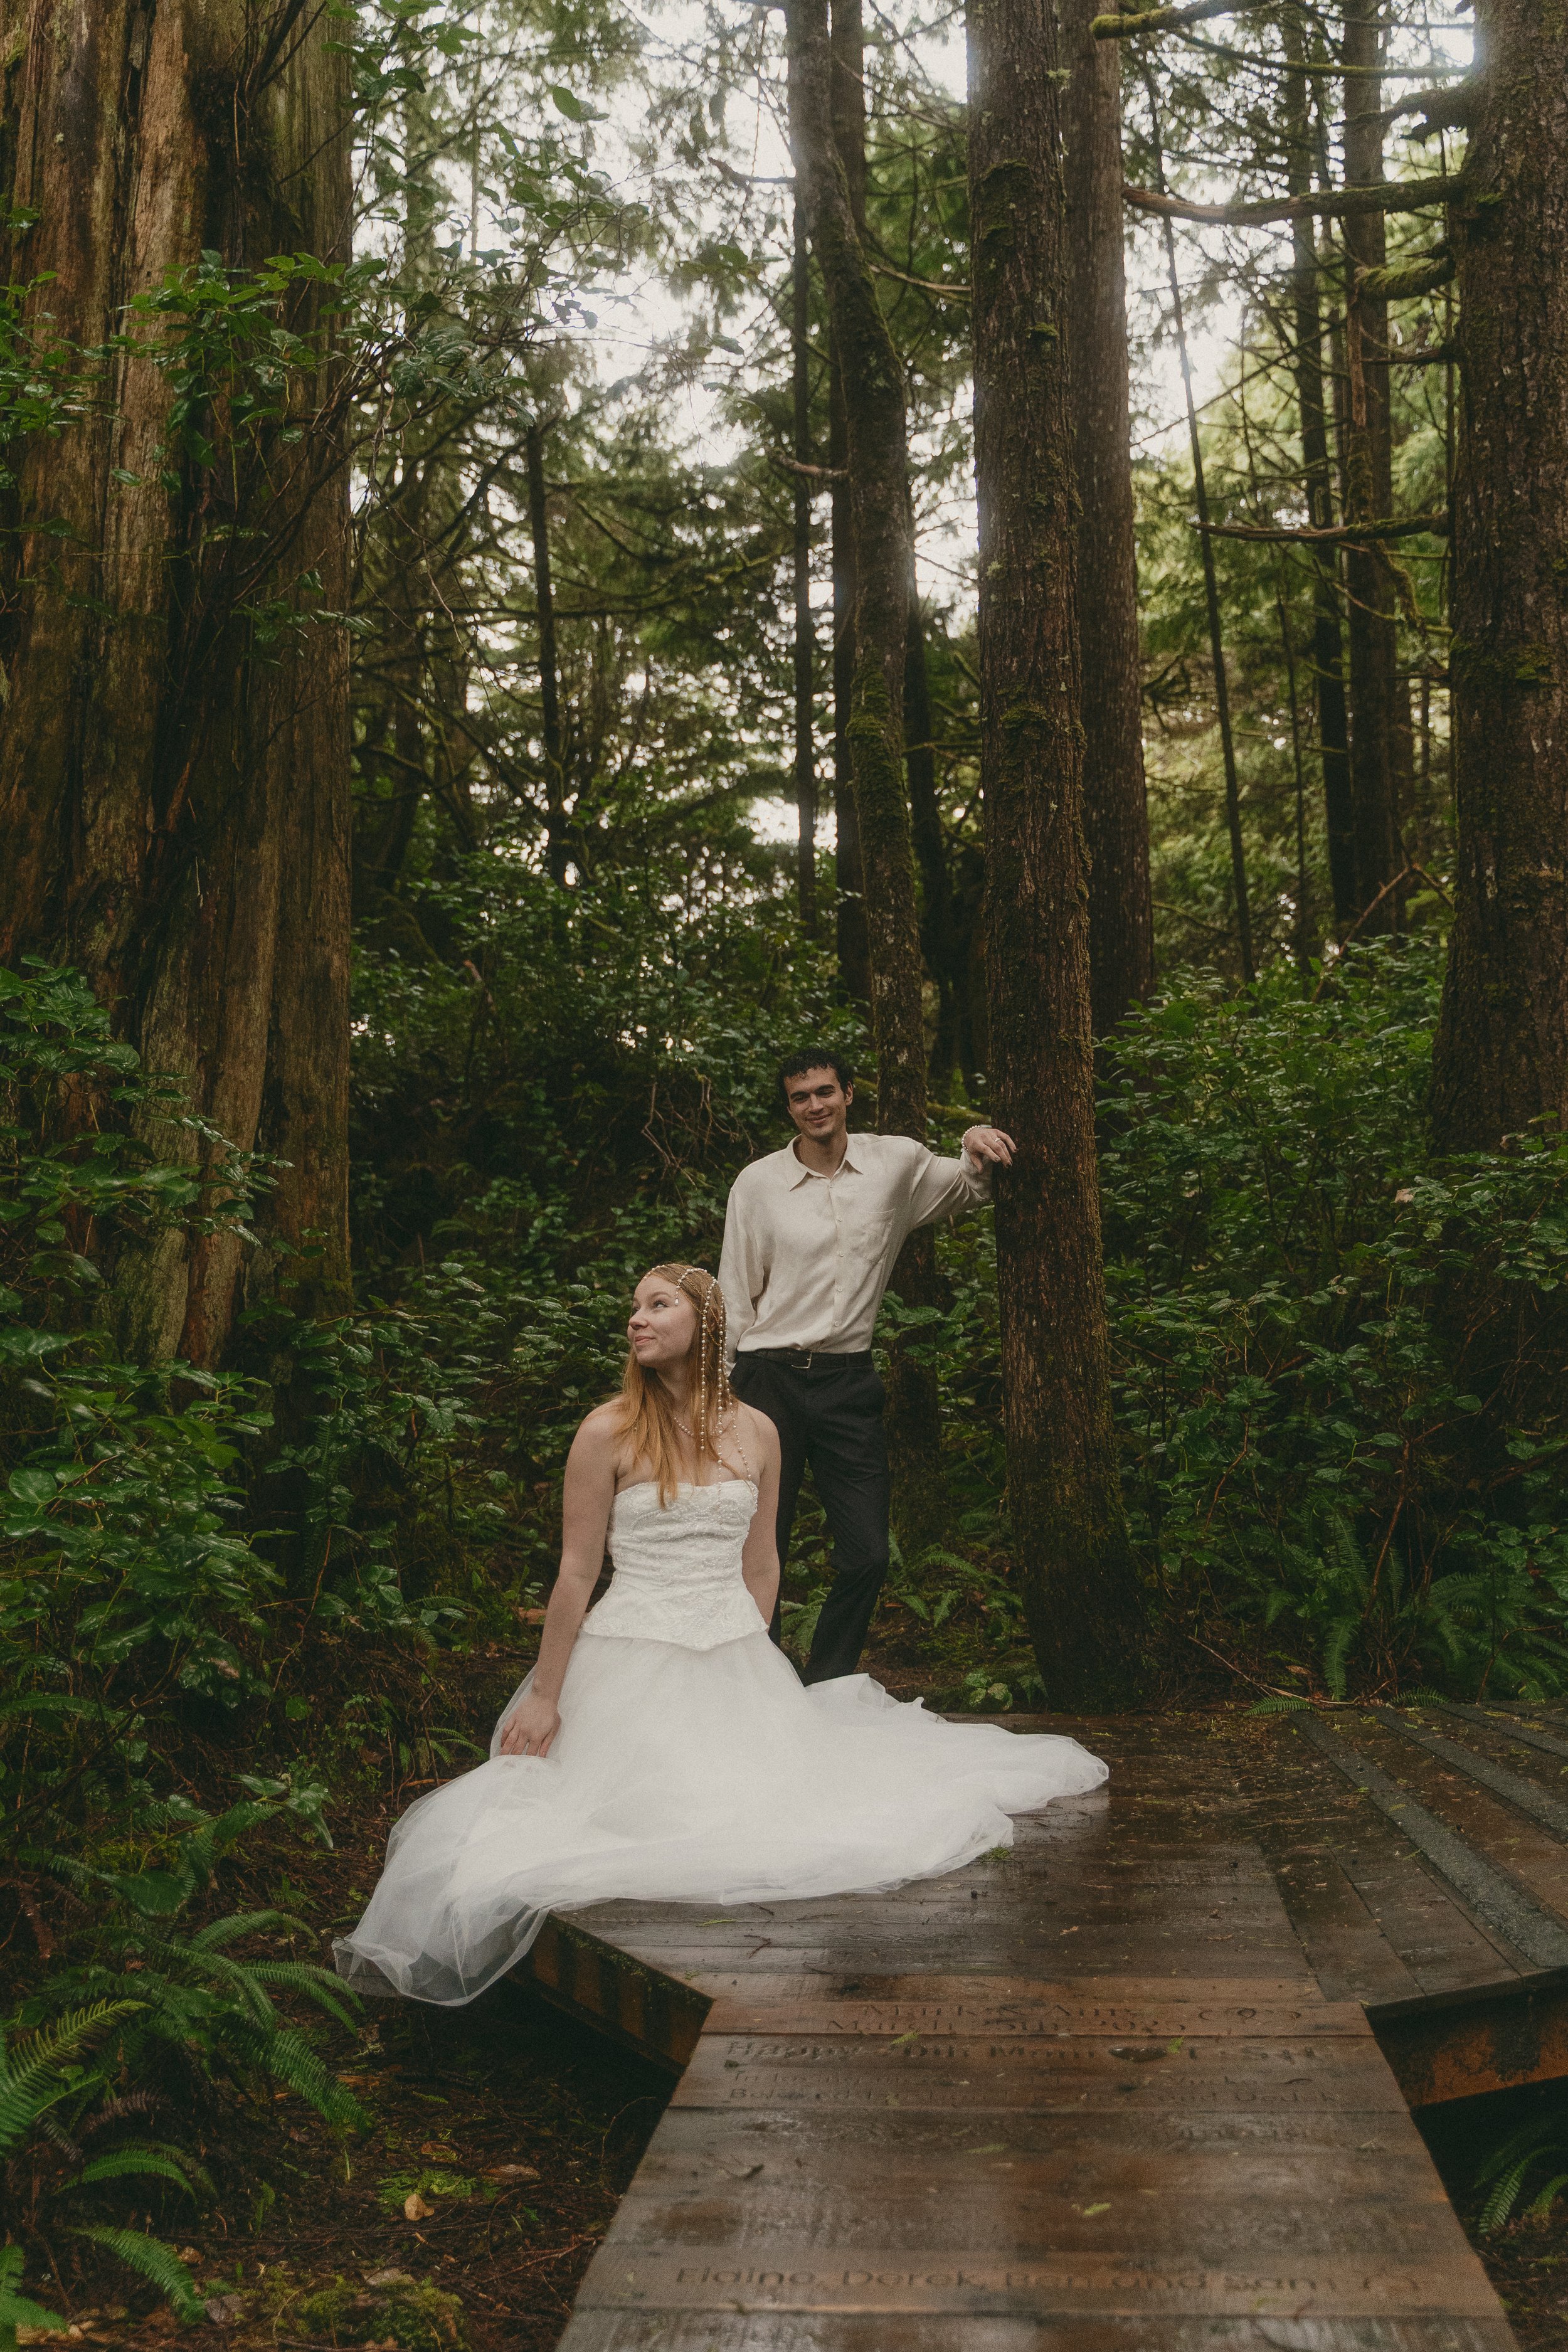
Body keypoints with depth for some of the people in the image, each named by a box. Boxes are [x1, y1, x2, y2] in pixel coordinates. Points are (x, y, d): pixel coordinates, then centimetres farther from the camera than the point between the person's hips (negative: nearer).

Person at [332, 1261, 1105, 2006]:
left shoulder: (754, 1432, 5)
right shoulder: (609, 1432, -7)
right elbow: (577, 1571, -6)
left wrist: (751, 1659, 13)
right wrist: (543, 1695, -4)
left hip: (738, 1661, 4)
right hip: (634, 1664, -4)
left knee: (781, 1790, -3)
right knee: (668, 1807, -13)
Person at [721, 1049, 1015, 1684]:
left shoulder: (897, 1162, 4)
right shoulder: (757, 1184, -1)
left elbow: (975, 1186, 20)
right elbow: (734, 1299, 4)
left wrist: (978, 1145, -4)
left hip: (850, 1379, 2)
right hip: (770, 1378, -2)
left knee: (867, 1555, 3)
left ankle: (824, 1692, 21)